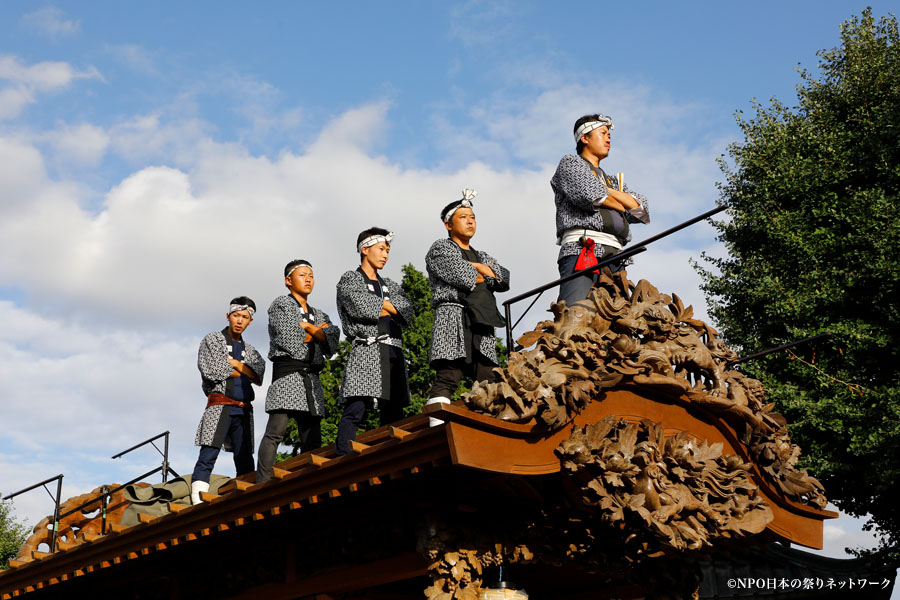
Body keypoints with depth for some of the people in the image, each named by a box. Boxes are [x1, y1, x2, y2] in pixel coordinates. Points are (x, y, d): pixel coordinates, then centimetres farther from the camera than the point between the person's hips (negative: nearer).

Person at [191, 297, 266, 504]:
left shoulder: (250, 351, 22)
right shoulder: (212, 340, 8)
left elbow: (259, 377, 5)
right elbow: (211, 371, -7)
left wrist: (236, 364, -7)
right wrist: (244, 372, 2)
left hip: (243, 411, 5)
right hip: (220, 405, -5)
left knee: (245, 462, 0)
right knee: (208, 456, -15)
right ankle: (199, 504, -21)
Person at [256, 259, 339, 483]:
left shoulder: (319, 315, 25)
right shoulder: (280, 304, 7)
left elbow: (332, 345, 8)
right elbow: (287, 340, -8)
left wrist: (307, 327, -2)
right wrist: (317, 332, 5)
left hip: (312, 378, 6)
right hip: (287, 371, -6)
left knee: (312, 438, 0)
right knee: (276, 431, -17)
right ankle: (262, 484, -21)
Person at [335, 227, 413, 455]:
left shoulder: (390, 286, 28)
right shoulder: (350, 279, 11)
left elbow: (407, 311, 10)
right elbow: (361, 307, -8)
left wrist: (379, 306, -2)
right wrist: (389, 307, 3)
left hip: (393, 353, 6)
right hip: (366, 349, -6)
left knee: (393, 415, 0)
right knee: (356, 408, -17)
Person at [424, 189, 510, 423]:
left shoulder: (482, 257, 31)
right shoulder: (440, 249, 10)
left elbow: (504, 280, 14)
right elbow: (461, 276, -8)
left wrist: (478, 267, 1)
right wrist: (483, 275, 10)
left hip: (482, 324, 7)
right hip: (453, 315, -7)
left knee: (488, 382, -5)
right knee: (448, 378, -19)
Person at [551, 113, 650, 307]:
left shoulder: (613, 182, 36)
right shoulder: (570, 163, 17)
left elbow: (642, 210, 20)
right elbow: (591, 196, -3)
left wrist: (605, 190, 9)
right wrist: (621, 206, 16)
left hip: (615, 259, 6)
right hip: (581, 252, -6)